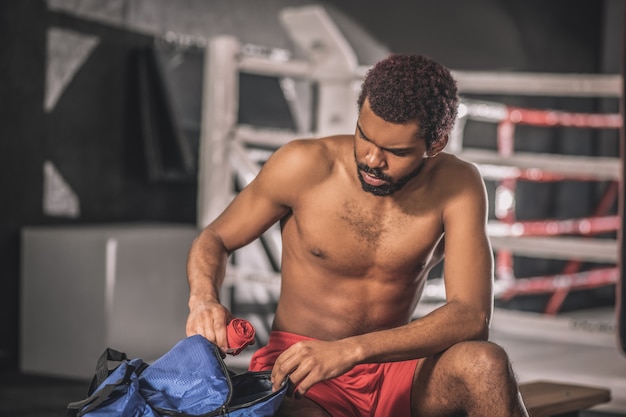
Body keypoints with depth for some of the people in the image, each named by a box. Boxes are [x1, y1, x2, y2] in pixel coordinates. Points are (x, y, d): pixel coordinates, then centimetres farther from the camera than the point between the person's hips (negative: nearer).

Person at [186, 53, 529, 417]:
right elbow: (215, 240, 4)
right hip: (295, 370, -2)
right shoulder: (305, 165, -10)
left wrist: (351, 350, -32)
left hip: (394, 372, 2)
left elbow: (471, 317, -20)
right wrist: (204, 300, -20)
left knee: (485, 363, -29)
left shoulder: (457, 186, -10)